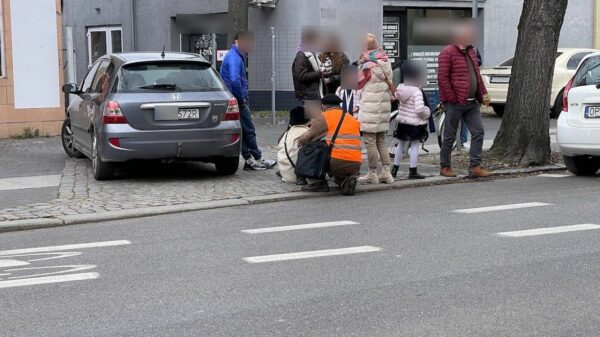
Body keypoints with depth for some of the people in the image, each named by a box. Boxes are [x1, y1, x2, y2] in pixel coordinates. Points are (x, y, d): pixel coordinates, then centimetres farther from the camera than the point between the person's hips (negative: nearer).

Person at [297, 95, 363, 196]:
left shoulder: (325, 118, 4)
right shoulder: (353, 119, 21)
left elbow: (303, 140, 5)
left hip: (336, 163, -6)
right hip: (355, 167, 6)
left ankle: (317, 183, 7)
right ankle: (344, 180, 6)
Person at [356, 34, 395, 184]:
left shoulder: (368, 65, -15)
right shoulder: (386, 62, 7)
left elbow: (358, 83, -4)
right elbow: (390, 83, 12)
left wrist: (359, 63, 1)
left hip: (370, 108, -8)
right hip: (384, 105, 8)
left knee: (370, 141, -1)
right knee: (381, 141, 15)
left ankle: (372, 175, 3)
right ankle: (386, 172, 13)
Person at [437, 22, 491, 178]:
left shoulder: (471, 52, 16)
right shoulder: (448, 53, -10)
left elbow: (477, 75, 23)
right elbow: (442, 78, -15)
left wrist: (483, 93, 12)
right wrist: (452, 98, -18)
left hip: (472, 102, 8)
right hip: (455, 103, -8)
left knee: (478, 132, 1)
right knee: (450, 136, 2)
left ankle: (475, 166, 4)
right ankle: (445, 167, 14)